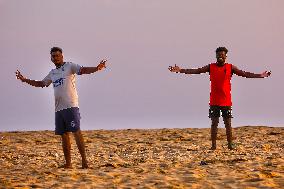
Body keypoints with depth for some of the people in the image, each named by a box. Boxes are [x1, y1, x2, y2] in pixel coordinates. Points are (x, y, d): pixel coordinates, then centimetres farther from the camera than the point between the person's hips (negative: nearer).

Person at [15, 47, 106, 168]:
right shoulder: (52, 73, 22)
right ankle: (68, 163, 11)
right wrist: (24, 79, 36)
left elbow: (83, 70, -13)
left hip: (71, 106, -7)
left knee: (76, 131, -13)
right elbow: (41, 83, 35)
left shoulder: (69, 66, 2)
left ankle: (84, 160, -15)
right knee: (64, 135, 7)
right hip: (58, 108, 7)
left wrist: (96, 68, -31)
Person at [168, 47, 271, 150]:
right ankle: (213, 145, 5)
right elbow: (196, 71, 2)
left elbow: (244, 74, -1)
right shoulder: (211, 67, 5)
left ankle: (230, 145, 7)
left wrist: (260, 75, -11)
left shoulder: (230, 67, 3)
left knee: (228, 124, 2)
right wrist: (180, 70, -5)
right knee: (214, 123, 1)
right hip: (214, 101, 1)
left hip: (226, 101, -1)